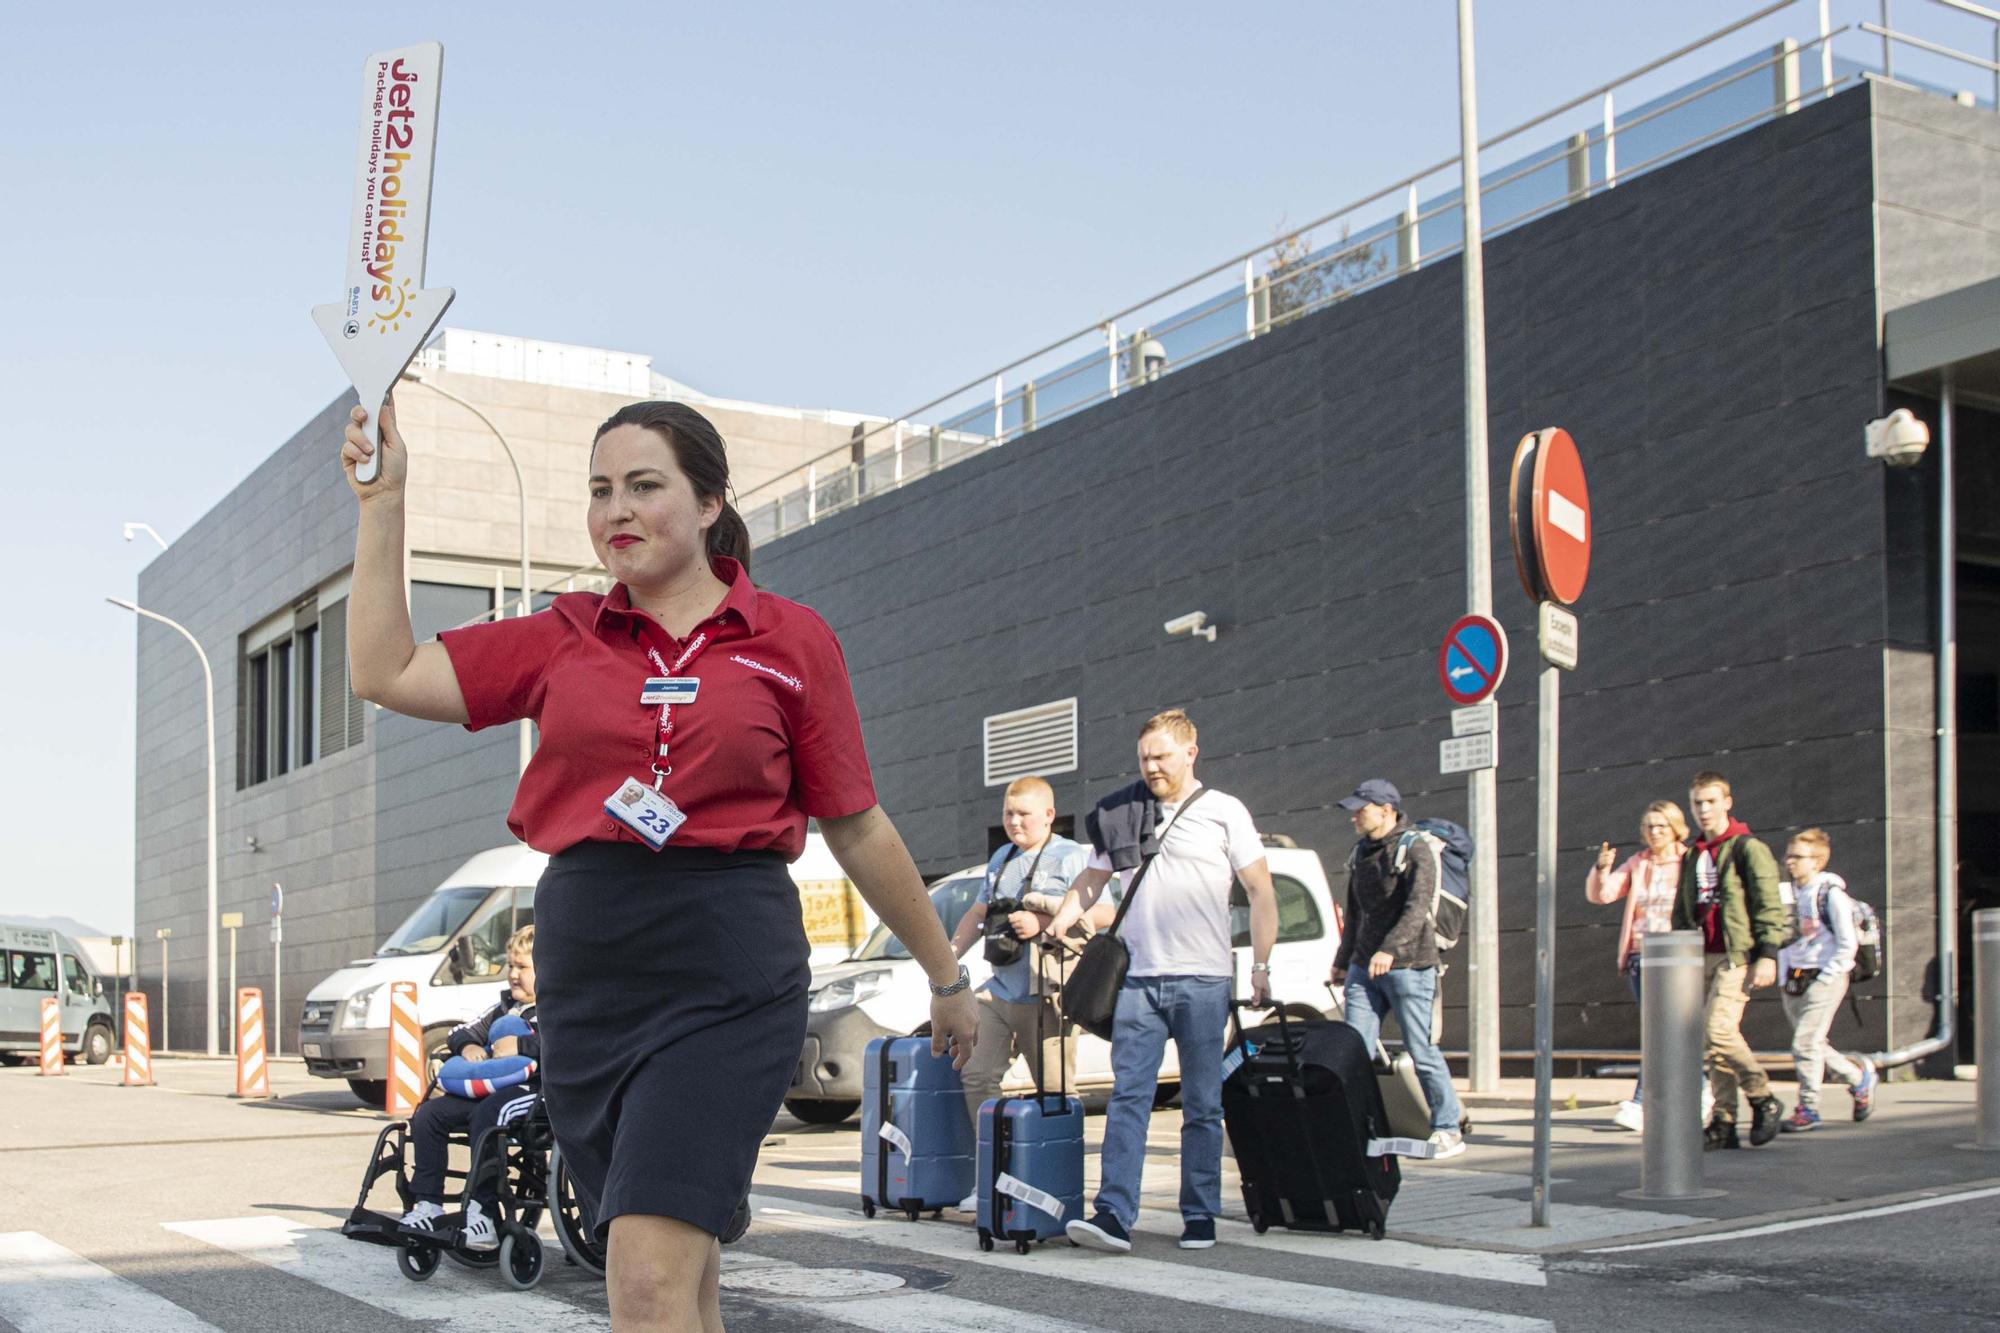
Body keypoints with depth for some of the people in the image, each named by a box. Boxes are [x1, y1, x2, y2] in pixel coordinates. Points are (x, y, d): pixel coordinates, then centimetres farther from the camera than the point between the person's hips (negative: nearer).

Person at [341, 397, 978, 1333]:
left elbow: (858, 830, 10)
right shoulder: (559, 639, 11)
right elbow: (384, 672, 5)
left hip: (728, 977, -4)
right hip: (585, 968, 4)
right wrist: (383, 502, 3)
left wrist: (946, 975, 16)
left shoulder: (791, 640, 3)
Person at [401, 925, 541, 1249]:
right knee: (428, 1114, -6)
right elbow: (463, 1031, 28)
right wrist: (467, 1045, 3)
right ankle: (428, 1207, -4)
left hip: (532, 1088, -9)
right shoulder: (507, 1007, 24)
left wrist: (520, 1045, -23)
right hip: (489, 1087, 9)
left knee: (487, 1114, -37)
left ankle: (481, 1211, -33)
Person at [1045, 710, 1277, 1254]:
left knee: (1202, 1106, 3)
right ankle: (1114, 1215, -12)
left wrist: (1261, 966, -3)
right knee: (1128, 1096, -7)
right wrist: (1055, 927, 4)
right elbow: (1091, 882, 20)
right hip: (1138, 978, 3)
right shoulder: (1122, 815, 13)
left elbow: (1261, 892, 4)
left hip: (1203, 980, -2)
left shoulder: (1223, 812, 4)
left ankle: (1200, 1217, 10)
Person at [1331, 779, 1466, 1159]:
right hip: (1364, 968, 7)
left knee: (1422, 1051, -2)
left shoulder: (1416, 849, -8)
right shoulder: (1362, 853, 15)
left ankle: (1448, 1128, 10)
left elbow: (1418, 908, -22)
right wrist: (1342, 962, 27)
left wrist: (1390, 949, -34)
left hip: (1409, 966, -7)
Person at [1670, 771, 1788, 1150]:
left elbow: (1769, 905, -8)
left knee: (1718, 1030, -19)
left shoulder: (1748, 849, -2)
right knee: (1712, 1042, 4)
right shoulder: (1691, 858, 19)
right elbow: (1681, 913, 23)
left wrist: (1767, 955, -15)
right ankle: (1724, 1123, 8)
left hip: (1737, 956, -7)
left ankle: (1763, 1100, -2)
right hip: (1702, 958, 7)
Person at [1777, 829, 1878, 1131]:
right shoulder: (1789, 893, 10)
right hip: (1793, 981, 7)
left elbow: (1848, 943, -11)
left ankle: (1808, 1109, -3)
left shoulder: (1831, 893, -9)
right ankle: (1859, 1077, 33)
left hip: (1823, 979, -7)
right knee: (1814, 1045, 12)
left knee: (1805, 1043, -12)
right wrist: (1784, 975, 9)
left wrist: (1826, 978, -13)